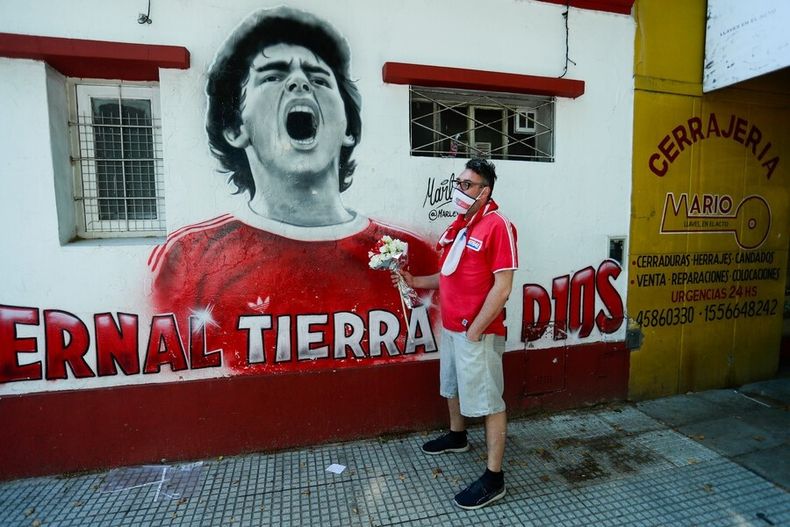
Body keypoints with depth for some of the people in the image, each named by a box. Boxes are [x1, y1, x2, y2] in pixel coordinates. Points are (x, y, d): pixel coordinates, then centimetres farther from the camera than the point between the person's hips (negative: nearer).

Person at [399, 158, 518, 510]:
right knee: (452, 386, 24)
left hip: (478, 332, -9)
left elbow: (502, 287, -20)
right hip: (450, 326, 9)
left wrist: (474, 331, -18)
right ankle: (457, 436, 48)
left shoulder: (497, 225, -16)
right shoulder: (459, 225, 11)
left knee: (488, 401, 3)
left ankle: (494, 478, 16)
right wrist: (416, 281, 6)